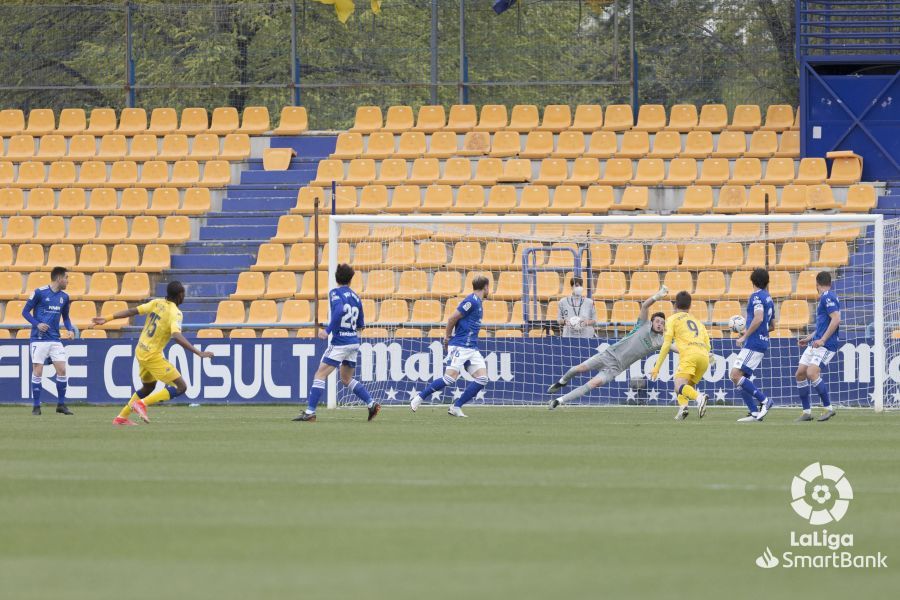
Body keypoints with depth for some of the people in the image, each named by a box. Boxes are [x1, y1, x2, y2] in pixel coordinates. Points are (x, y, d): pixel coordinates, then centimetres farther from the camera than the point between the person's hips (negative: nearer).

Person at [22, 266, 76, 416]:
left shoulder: (64, 297, 10)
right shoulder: (39, 293, -6)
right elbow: (25, 311, -3)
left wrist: (71, 329, 1)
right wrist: (37, 324, -17)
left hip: (55, 340, 5)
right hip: (39, 340, -5)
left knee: (62, 370, -3)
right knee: (37, 372, -5)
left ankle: (61, 405, 8)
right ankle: (36, 406, 4)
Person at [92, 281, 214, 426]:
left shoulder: (157, 303, 2)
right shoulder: (175, 313, -17)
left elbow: (132, 311, -2)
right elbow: (177, 336, -31)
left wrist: (107, 318, 0)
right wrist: (199, 353, -32)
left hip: (140, 352, 8)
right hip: (153, 356, -8)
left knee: (148, 387, 29)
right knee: (180, 387, -5)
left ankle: (121, 417, 30)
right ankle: (142, 403, -13)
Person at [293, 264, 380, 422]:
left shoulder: (335, 293, -7)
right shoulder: (355, 297, 13)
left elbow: (339, 310, -27)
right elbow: (361, 324, 17)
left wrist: (328, 330, -24)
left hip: (340, 342, -7)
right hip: (354, 342, 7)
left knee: (320, 375, -4)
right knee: (346, 379, 21)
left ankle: (310, 412, -10)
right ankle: (371, 404, 14)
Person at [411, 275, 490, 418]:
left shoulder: (477, 302, 17)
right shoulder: (471, 301, -11)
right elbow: (453, 318, -12)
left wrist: (448, 338, 14)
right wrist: (448, 337, -2)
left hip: (472, 349, 9)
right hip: (460, 346, -9)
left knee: (482, 378, -5)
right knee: (450, 378, -16)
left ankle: (456, 407, -3)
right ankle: (420, 397, 0)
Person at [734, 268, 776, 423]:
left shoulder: (756, 296, -9)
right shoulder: (768, 299, 18)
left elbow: (758, 318, -23)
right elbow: (772, 325, 26)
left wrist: (745, 336, -16)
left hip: (754, 344, -9)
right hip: (762, 343, 9)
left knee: (735, 375, -14)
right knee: (740, 378, 9)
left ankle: (764, 400, -13)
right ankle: (755, 413, 4)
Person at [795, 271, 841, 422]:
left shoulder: (828, 297, -12)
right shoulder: (824, 298, 20)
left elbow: (836, 319, -23)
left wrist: (822, 340, -23)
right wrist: (810, 337, 31)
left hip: (826, 345, -10)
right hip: (815, 343, 10)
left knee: (812, 373, -22)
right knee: (800, 374, 4)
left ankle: (829, 408, -11)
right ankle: (807, 412, 9)